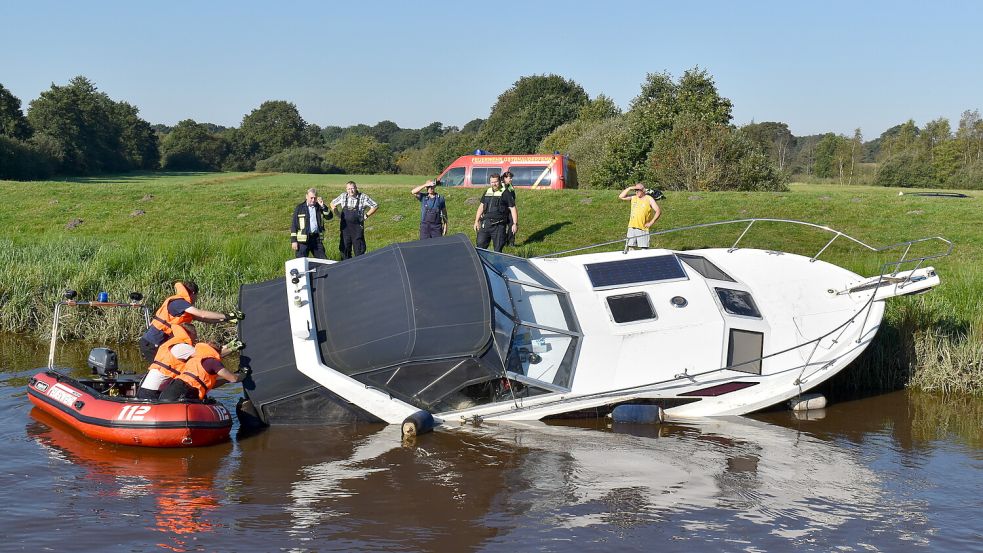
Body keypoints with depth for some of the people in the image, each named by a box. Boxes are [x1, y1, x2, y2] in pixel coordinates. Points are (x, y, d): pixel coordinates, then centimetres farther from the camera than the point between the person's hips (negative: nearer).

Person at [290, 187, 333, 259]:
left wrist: (323, 206, -13)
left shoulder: (319, 207, 10)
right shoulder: (300, 207, 2)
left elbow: (329, 216, 0)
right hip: (303, 239, -3)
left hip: (317, 238, 3)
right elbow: (293, 224, 0)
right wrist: (293, 240, -6)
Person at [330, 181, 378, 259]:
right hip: (345, 227, 3)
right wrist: (337, 213, 9)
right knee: (344, 249, 9)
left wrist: (366, 215, -3)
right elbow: (332, 203, 20)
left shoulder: (363, 197, -6)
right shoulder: (343, 196, 3)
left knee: (359, 250, -2)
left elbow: (375, 206, 1)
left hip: (357, 227, -3)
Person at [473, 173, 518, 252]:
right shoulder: (487, 192, 15)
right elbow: (481, 207, 22)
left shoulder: (505, 193, -1)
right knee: (480, 245, 5)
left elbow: (512, 209, -3)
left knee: (498, 248, -2)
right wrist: (476, 221, 18)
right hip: (485, 224, 5)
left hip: (498, 225, -5)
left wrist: (515, 224, -10)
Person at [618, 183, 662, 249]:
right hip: (632, 227, 4)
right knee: (630, 246, 3)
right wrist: (629, 188, 1)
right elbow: (621, 197, 9)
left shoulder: (649, 199, 0)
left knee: (643, 248, -8)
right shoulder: (633, 198, 12)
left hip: (643, 228, -4)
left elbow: (658, 212, -3)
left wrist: (651, 223, -8)